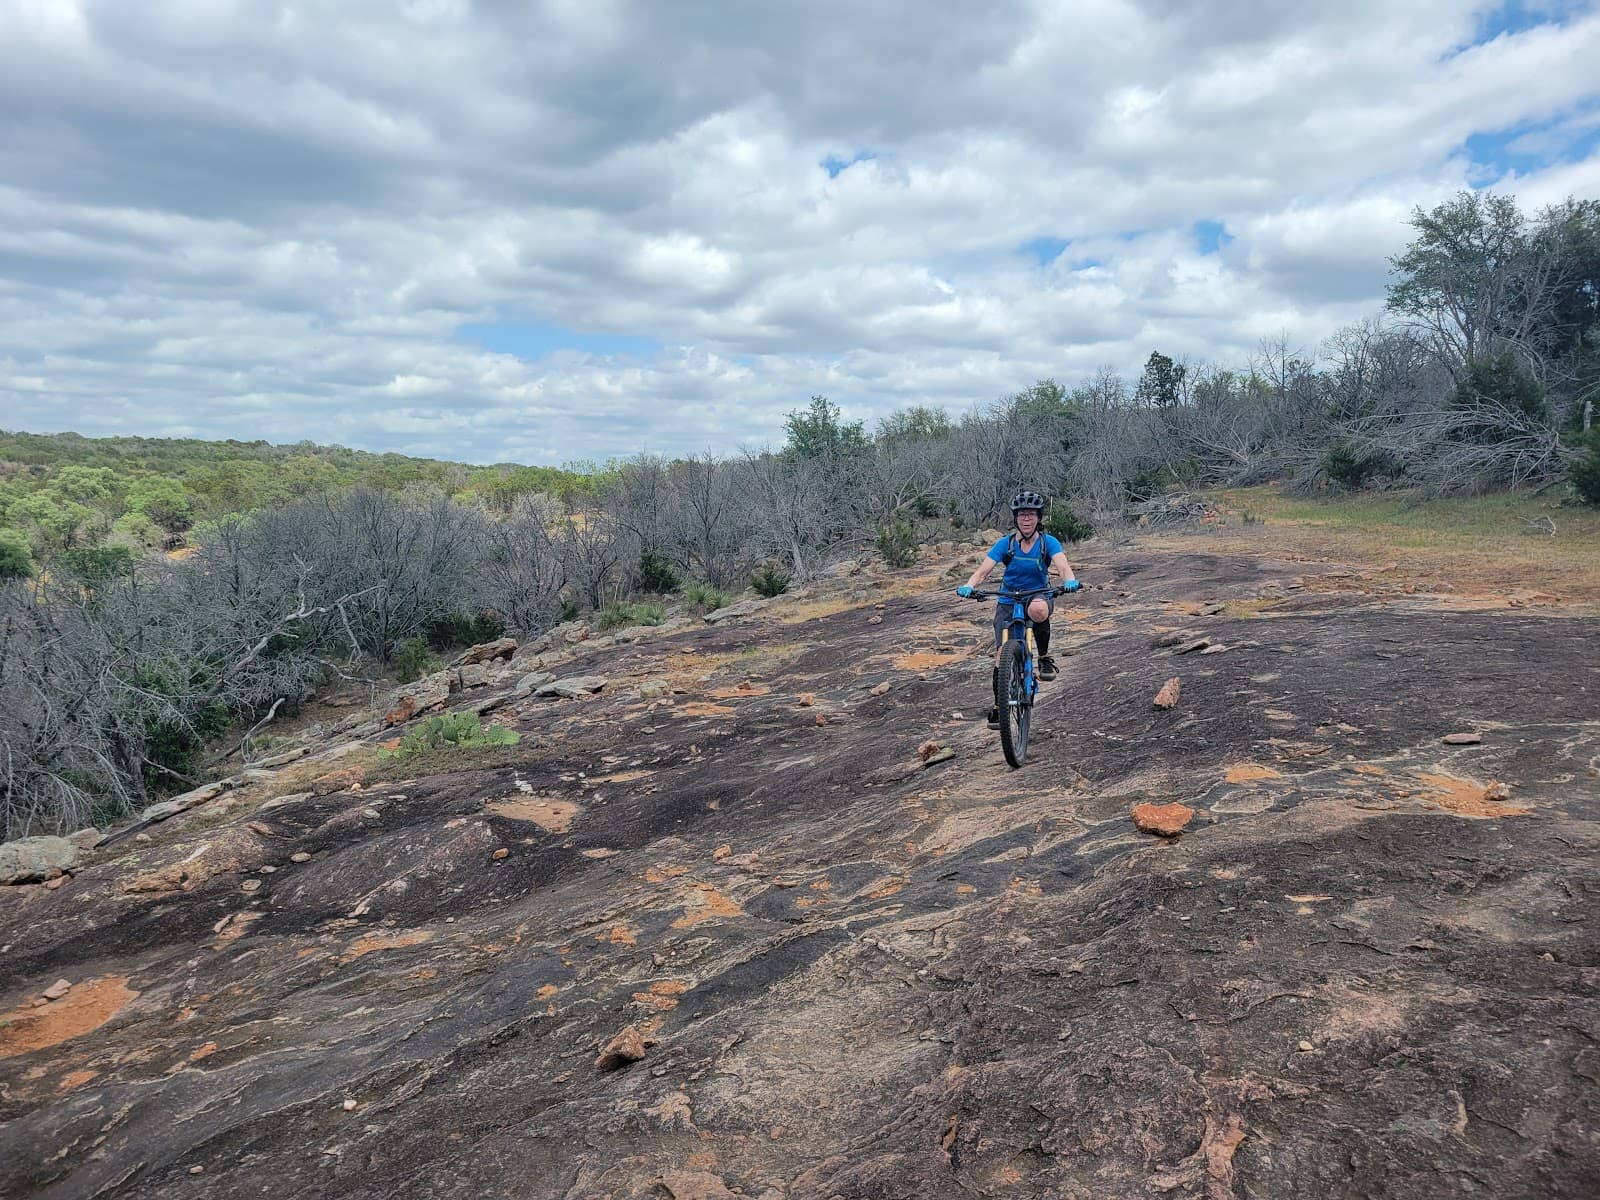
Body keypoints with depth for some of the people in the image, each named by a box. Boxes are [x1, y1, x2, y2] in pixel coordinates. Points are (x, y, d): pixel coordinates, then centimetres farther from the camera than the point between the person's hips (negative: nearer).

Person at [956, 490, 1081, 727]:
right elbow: (983, 570, -19)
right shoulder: (1005, 544, -10)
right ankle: (998, 707, 4)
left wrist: (1070, 581, -51)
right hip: (1008, 601, 1)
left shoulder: (1048, 542, -11)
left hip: (1039, 596, -1)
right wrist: (968, 586, -40)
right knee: (1002, 653, -10)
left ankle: (1045, 658, -16)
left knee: (1038, 609, -40)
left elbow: (1062, 565, -27)